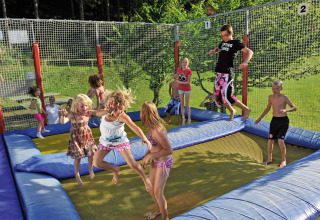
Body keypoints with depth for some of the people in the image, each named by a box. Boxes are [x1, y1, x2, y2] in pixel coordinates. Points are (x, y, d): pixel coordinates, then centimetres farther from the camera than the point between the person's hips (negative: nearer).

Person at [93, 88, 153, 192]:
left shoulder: (123, 116, -31)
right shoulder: (106, 111, -16)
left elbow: (134, 126, -42)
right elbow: (97, 113, -31)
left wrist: (144, 138, -58)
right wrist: (107, 111, -52)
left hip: (120, 141, -4)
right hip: (106, 141, 4)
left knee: (132, 163, -8)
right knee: (96, 163, 4)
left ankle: (145, 179, 18)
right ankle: (115, 170, 30)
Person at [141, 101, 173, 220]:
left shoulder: (157, 130, -32)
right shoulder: (152, 127, -4)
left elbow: (169, 150, -27)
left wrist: (150, 155, -22)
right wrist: (146, 156, 2)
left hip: (164, 163, -9)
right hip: (155, 161, 9)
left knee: (158, 193, 5)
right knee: (151, 188, 22)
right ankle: (158, 210, 48)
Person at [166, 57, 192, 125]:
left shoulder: (189, 71, -21)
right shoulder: (179, 69, -7)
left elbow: (188, 82, -20)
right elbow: (176, 74, 16)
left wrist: (179, 82, -20)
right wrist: (169, 79, 26)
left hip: (187, 89, -4)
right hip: (180, 89, 4)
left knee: (187, 105, 4)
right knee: (182, 104, 8)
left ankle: (189, 119, 18)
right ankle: (183, 119, 18)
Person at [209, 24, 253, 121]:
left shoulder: (236, 42, -2)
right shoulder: (223, 42, 18)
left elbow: (249, 52, -12)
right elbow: (217, 48, 39)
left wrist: (245, 62, -33)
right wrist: (213, 51, 14)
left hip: (227, 73, -7)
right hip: (219, 73, 7)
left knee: (226, 96, -16)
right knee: (218, 96, 7)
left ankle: (246, 109, 2)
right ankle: (232, 111, 29)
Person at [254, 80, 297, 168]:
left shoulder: (284, 98, -10)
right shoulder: (270, 97, 4)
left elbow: (294, 108, -9)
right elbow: (268, 108, 18)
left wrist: (286, 110, -29)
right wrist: (260, 118, 18)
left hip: (283, 121, -4)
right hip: (274, 120, 5)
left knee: (280, 141, -14)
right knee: (270, 140, 6)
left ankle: (283, 160, 6)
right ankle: (269, 158, 27)